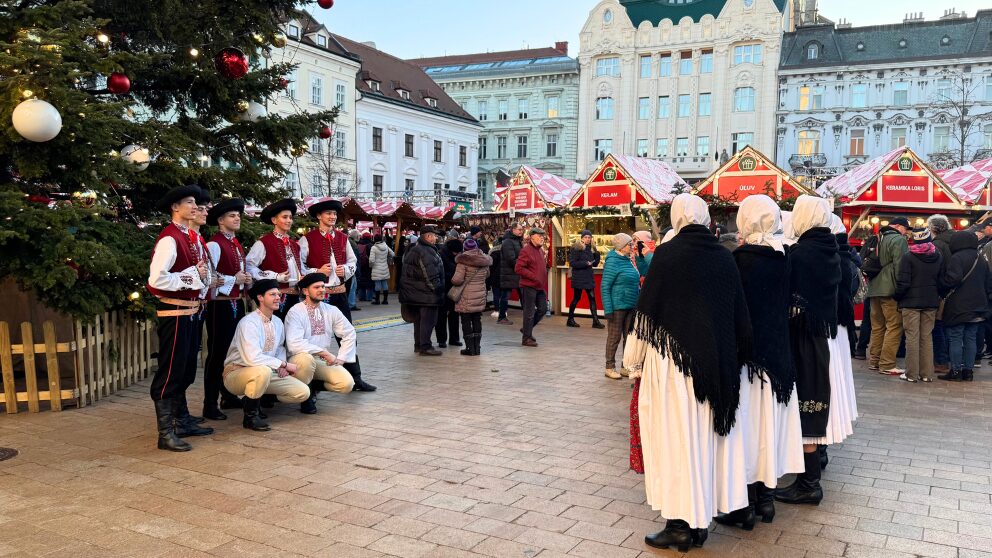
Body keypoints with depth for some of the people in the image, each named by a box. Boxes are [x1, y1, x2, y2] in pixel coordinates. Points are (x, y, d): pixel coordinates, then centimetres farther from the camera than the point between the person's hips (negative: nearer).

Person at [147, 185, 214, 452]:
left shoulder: (192, 237, 13)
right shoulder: (169, 239, -16)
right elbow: (157, 279, -25)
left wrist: (202, 289, 5)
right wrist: (192, 277, -18)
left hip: (192, 311, 9)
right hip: (174, 312, -9)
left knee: (186, 371, 18)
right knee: (169, 374, -3)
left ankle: (183, 422, 31)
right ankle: (166, 434, 4)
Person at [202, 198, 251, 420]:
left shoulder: (237, 245, 15)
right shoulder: (214, 245, -12)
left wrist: (247, 280, 5)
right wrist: (235, 279, -16)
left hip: (237, 304, 9)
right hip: (221, 304, -9)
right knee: (217, 353, -3)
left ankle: (229, 397, 27)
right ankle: (210, 405, 5)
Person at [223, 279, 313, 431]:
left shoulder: (278, 322, 4)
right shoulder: (248, 322, -20)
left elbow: (280, 347, 20)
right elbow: (253, 358, -30)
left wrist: (282, 364, -3)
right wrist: (284, 364, -23)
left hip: (263, 373, 8)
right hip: (237, 372, -7)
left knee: (302, 392, -8)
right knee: (263, 371, -41)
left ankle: (256, 397, 11)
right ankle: (250, 415, -18)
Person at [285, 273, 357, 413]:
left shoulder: (331, 310, 4)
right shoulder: (295, 312, -12)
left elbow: (350, 333, 10)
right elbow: (294, 344, -25)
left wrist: (340, 358, -1)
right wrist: (323, 352, -25)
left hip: (325, 361, 4)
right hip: (301, 359, -4)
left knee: (347, 384, -20)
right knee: (306, 358, -40)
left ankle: (316, 385, 12)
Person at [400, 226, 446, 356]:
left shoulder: (413, 250, 14)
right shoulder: (426, 252, -19)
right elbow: (431, 275, -23)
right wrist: (437, 290, -15)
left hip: (414, 292, 10)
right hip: (426, 293, -10)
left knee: (418, 319, 17)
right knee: (428, 320, -4)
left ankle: (418, 345, 25)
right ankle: (425, 347, -2)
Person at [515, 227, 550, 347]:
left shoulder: (541, 251, 14)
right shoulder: (526, 251, -14)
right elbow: (518, 269, -20)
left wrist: (543, 282, 15)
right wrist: (534, 277, -20)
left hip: (540, 287, 9)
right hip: (529, 286, -9)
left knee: (543, 309, 11)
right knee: (529, 312, -2)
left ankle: (527, 329, 28)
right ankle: (526, 338, 9)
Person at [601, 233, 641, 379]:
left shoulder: (628, 260, 11)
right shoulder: (612, 261, -13)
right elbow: (605, 286, -15)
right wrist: (608, 309, -20)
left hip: (631, 306, 8)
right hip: (617, 306, -8)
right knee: (614, 337, 1)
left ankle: (626, 367, 21)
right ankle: (610, 368, 12)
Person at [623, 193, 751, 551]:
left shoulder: (667, 254, -9)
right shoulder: (724, 258, 3)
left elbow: (646, 310, -8)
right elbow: (740, 316, 8)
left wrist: (635, 361, 2)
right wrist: (733, 359, 19)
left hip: (673, 359, -5)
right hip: (716, 363, 5)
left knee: (675, 436, 3)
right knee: (706, 434, 13)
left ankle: (681, 524, 8)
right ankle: (701, 520, 23)